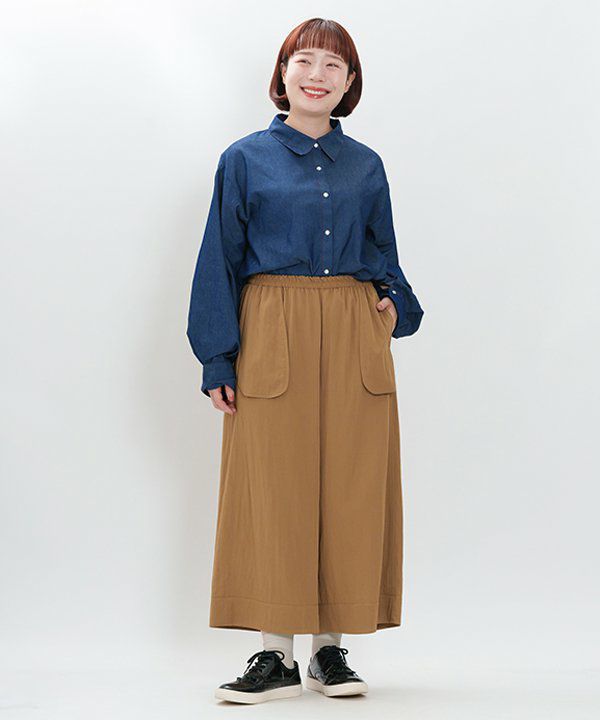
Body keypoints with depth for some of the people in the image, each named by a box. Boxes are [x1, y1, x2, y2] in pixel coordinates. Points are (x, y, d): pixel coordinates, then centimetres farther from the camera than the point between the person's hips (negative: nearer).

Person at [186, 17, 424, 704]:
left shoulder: (365, 166, 12)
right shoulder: (245, 159, 4)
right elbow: (219, 262, 3)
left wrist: (396, 307, 0)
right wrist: (218, 358, -4)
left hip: (355, 339, 3)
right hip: (273, 337, -3)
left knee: (351, 491, 2)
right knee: (274, 491, -4)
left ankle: (331, 650, 12)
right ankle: (276, 655, 4)